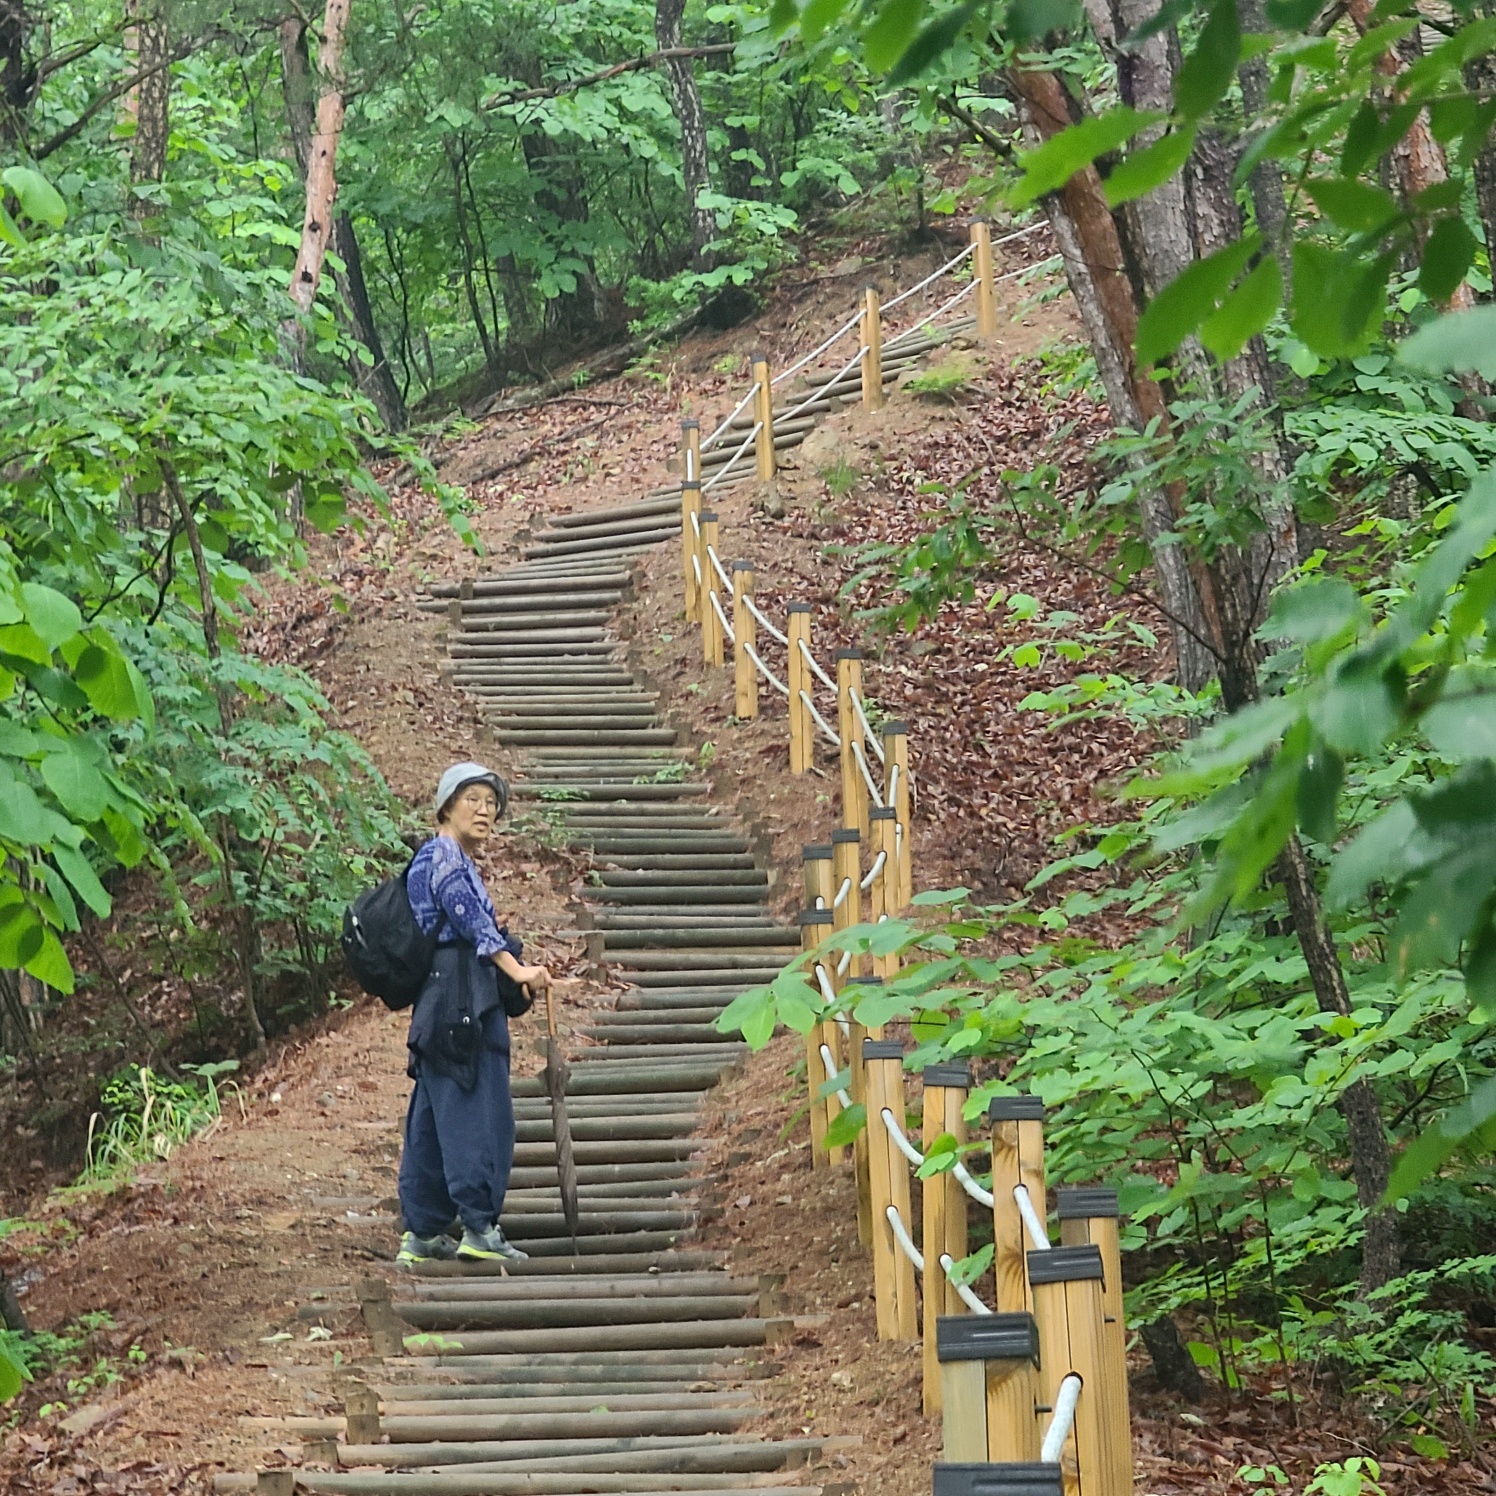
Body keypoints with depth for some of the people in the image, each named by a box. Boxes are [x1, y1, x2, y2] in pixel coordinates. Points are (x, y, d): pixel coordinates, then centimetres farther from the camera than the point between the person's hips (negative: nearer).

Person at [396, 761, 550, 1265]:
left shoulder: (457, 862, 23)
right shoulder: (443, 856, -9)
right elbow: (469, 920, -21)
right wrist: (516, 970, -29)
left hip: (447, 1006, 11)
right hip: (462, 1001, -11)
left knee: (433, 1119, 9)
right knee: (480, 1114, -11)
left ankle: (421, 1233, 12)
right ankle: (479, 1227, -12)